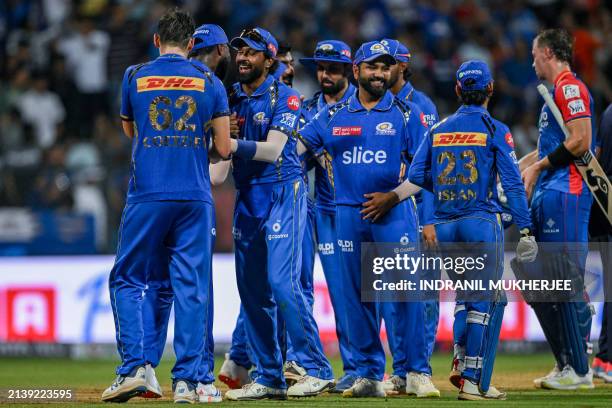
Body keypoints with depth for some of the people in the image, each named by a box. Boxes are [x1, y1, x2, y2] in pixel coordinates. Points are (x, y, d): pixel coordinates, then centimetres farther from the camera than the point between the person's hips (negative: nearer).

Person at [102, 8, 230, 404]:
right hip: (195, 198, 1)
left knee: (126, 280, 9)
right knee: (191, 288, 5)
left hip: (147, 196, -1)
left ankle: (134, 367, -6)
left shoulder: (134, 78, 4)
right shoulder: (210, 83, 4)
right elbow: (223, 149, 3)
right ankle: (187, 379, 1)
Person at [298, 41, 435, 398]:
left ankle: (418, 372, -4)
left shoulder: (405, 115, 4)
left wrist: (393, 197, -11)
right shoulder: (334, 115, 9)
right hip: (349, 214, 2)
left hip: (394, 211, -2)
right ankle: (368, 375, 11)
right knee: (357, 297, 4)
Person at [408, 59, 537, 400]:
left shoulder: (438, 130, 8)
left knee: (467, 295, 21)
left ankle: (463, 363, 9)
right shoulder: (495, 130, -4)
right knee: (485, 302, 1)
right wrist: (526, 230, -11)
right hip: (481, 222, -4)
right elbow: (513, 183, -10)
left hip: (443, 227, 4)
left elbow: (416, 176, 3)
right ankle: (473, 381, -4)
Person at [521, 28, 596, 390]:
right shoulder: (557, 91, 23)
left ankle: (579, 370, -10)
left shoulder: (570, 87, -8)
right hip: (548, 196, 11)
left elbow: (580, 142, -18)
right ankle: (567, 365, 14)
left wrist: (539, 166, -8)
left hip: (566, 193, -11)